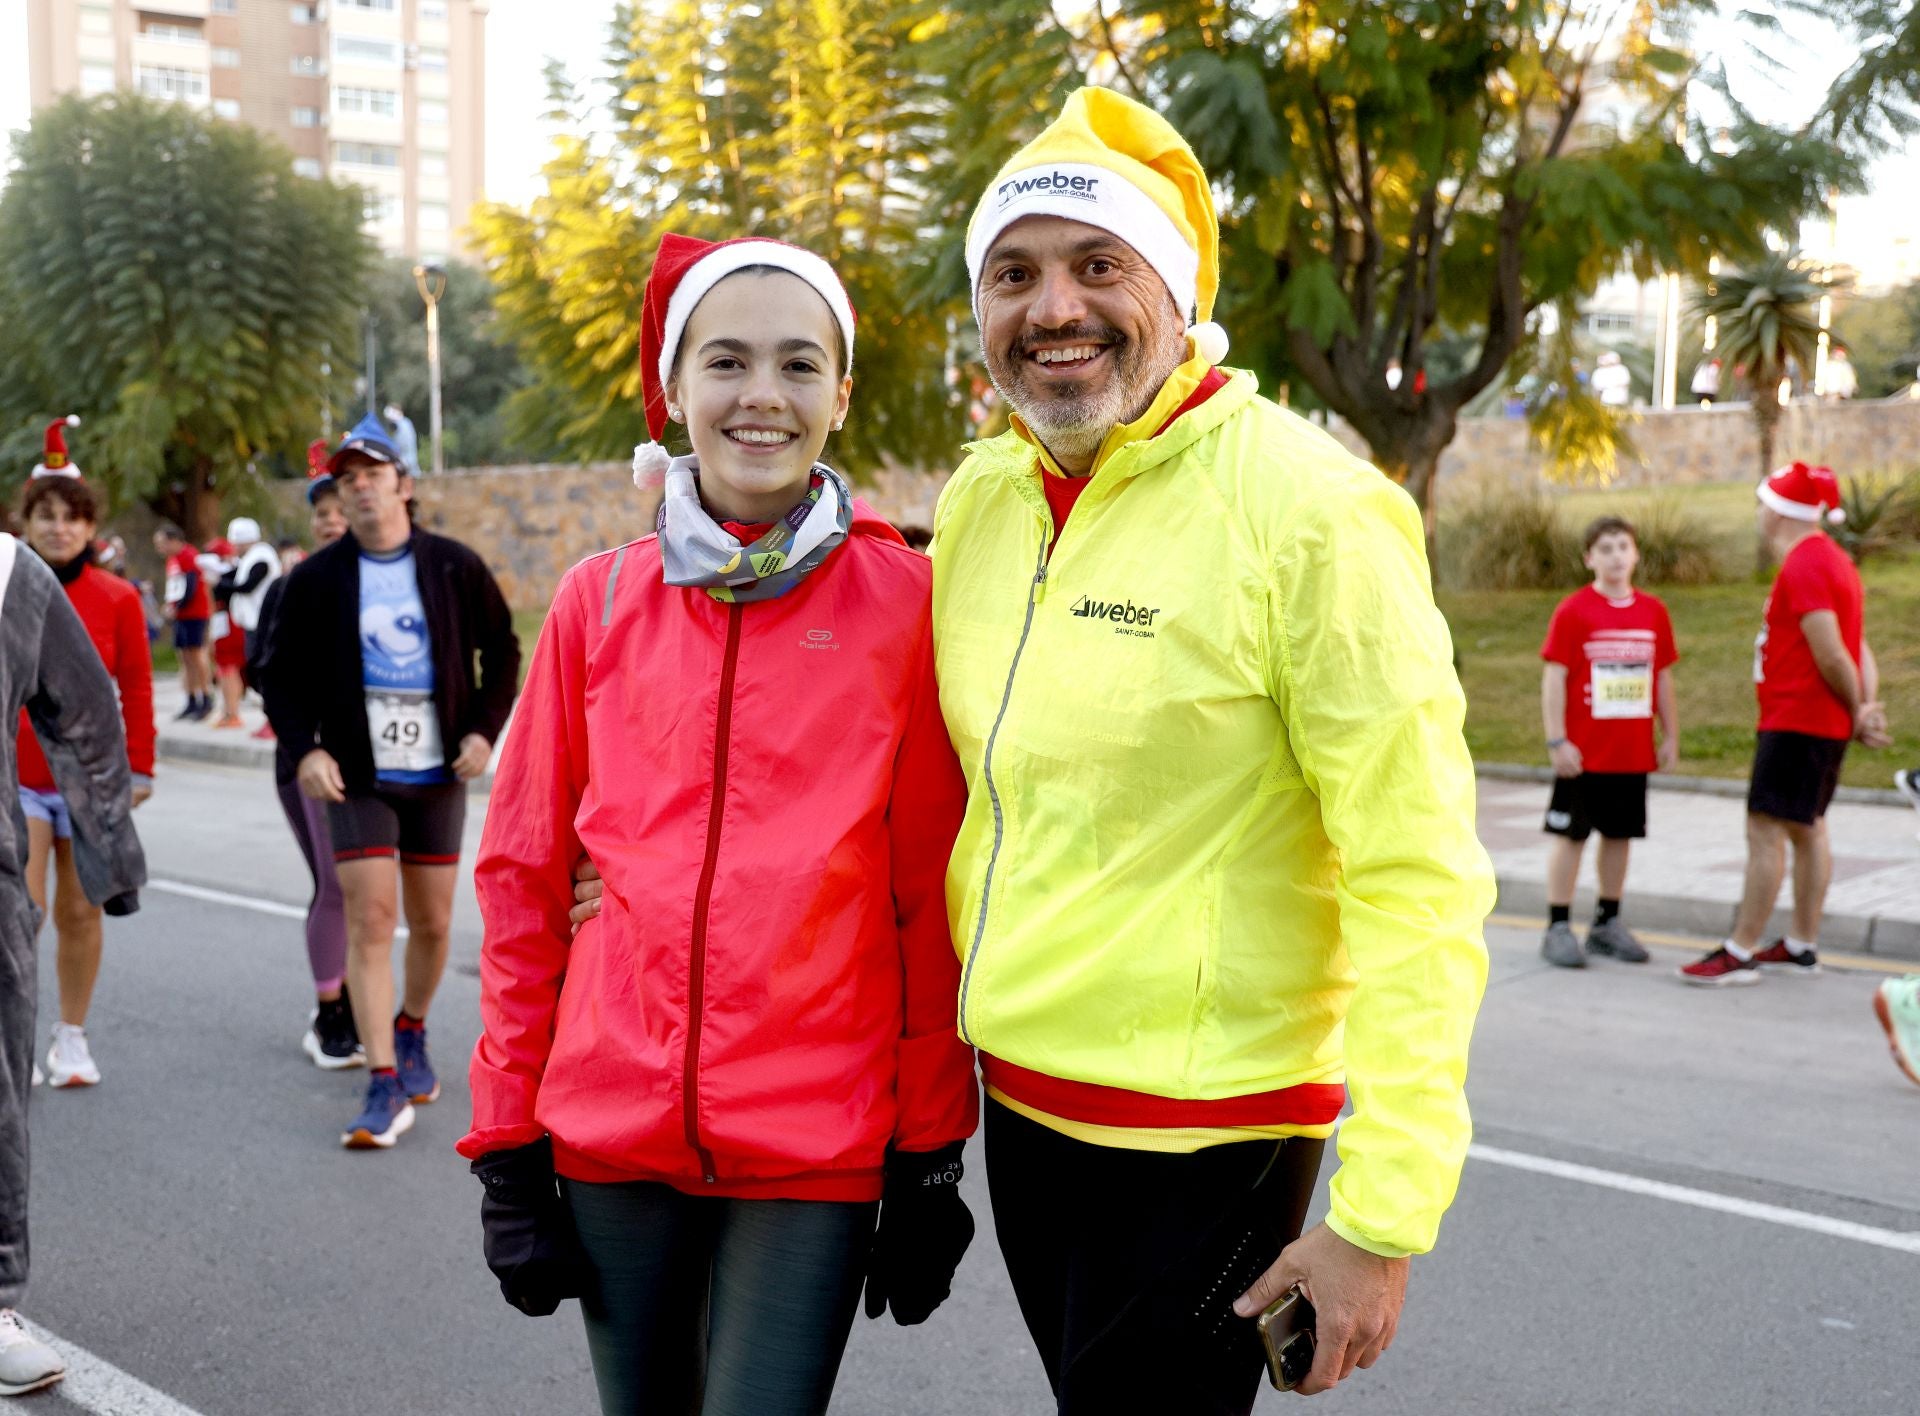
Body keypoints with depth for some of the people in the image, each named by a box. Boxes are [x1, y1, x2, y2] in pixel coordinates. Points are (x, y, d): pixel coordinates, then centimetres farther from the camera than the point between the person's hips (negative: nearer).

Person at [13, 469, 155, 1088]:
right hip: (18, 778, 0)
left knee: (80, 914, 8)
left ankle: (71, 1037, 22)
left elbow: (136, 689, 3)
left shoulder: (117, 599, -1)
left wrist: (139, 767, 1)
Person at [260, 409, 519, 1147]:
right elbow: (282, 674, 4)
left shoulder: (455, 567, 0)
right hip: (357, 776, -1)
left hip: (439, 776, 1)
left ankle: (411, 1031, 37)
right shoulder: (317, 578, -2)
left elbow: (502, 651, 9)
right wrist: (304, 749, -11)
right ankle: (385, 1084, -6)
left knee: (431, 925, 10)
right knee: (369, 921, -9)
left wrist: (484, 729, -3)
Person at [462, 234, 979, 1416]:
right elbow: (522, 871, 6)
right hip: (611, 1126, 3)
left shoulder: (906, 601, -4)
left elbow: (932, 893, -2)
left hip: (819, 1138, -2)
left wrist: (930, 1159, -1)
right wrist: (508, 1140, 5)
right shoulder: (600, 601, 2)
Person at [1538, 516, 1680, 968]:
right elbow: (1553, 678, -9)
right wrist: (1557, 741, -13)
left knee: (1620, 834, 12)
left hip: (1634, 753, 5)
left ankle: (1608, 923, 24)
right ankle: (1558, 928, 7)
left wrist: (1670, 737, 11)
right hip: (1583, 753, -4)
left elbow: (1664, 678, 13)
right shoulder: (1573, 611, -7)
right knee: (1570, 835, 1)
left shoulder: (1653, 612, 6)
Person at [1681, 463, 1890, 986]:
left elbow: (1833, 656, -21)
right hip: (1827, 723, 11)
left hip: (1795, 722, -11)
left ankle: (1741, 952, -5)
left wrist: (1857, 713, -7)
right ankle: (1802, 947, 22)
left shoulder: (1802, 567, -18)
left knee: (1765, 829, -8)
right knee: (1807, 828, 14)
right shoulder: (1831, 559, 15)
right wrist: (1866, 708, -1)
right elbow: (1859, 650, 10)